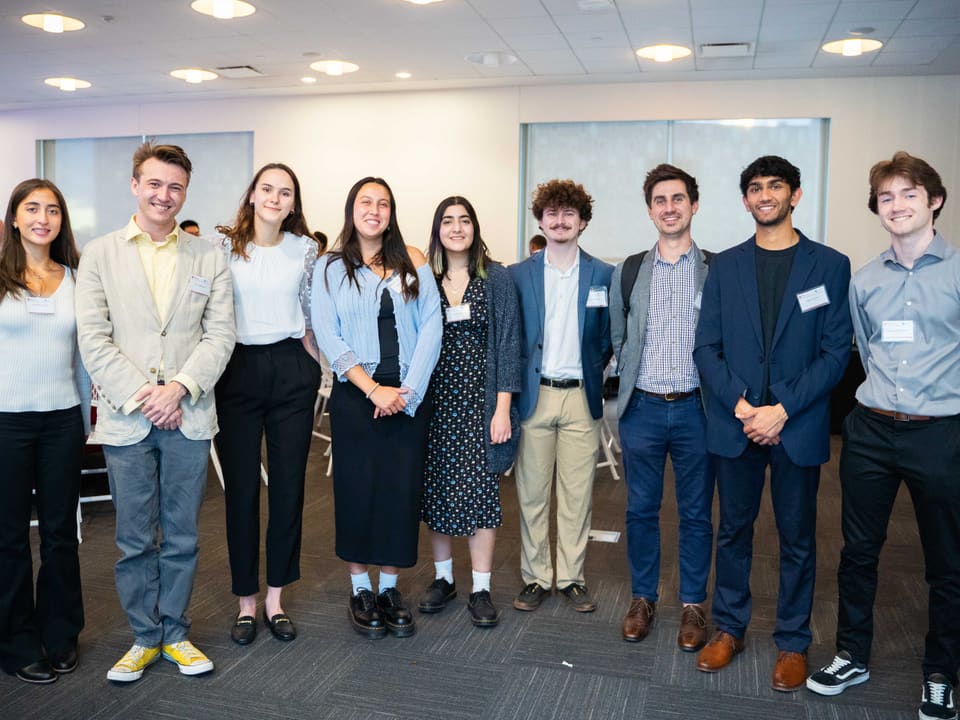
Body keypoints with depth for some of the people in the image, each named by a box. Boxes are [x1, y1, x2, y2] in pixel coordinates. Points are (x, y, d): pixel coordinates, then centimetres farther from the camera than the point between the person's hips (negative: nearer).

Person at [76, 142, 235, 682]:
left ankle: (175, 634, 26)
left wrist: (180, 387, -13)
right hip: (126, 417, 0)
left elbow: (220, 334, 0)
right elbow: (94, 339, -2)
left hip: (188, 416, 1)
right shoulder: (99, 254, 5)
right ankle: (145, 637, 25)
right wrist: (140, 396, -12)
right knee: (135, 540, 8)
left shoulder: (209, 257, 7)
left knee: (181, 536, 10)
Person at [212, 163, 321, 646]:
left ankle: (275, 598, 20)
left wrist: (313, 362, 7)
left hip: (292, 370, 2)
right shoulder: (224, 246, 0)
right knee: (241, 487, 4)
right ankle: (246, 600, 18)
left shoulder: (305, 249, 5)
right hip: (237, 370, -1)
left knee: (289, 484, 5)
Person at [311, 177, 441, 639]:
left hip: (409, 396, 1)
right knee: (357, 490, 4)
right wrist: (373, 389, -12)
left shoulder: (412, 262, 6)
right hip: (356, 394, -1)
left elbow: (431, 325, -1)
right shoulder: (330, 267, 4)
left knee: (402, 490, 4)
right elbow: (328, 337, -4)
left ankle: (390, 588, 20)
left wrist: (408, 389, -10)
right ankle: (360, 588, 20)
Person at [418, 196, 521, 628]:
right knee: (436, 489, 7)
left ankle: (480, 589, 11)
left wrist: (503, 408, -9)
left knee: (479, 491, -2)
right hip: (434, 398, 3)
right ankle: (443, 578, 24)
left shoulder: (496, 278, 0)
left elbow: (507, 344, -3)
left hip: (479, 397, -2)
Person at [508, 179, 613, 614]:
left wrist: (592, 373, 1)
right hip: (534, 396, 0)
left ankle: (572, 577, 20)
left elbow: (608, 336, 9)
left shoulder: (604, 275, 4)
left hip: (581, 398, 0)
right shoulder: (518, 275, 3)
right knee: (532, 493, 6)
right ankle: (535, 577, 19)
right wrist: (515, 385, 0)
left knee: (577, 495, 6)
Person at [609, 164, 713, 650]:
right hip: (642, 409, 2)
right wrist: (630, 385, 7)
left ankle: (693, 604, 24)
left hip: (695, 408, -2)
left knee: (696, 513, 9)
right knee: (641, 510, 11)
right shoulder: (628, 272, 7)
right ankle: (643, 598, 27)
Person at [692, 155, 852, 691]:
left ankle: (794, 642, 26)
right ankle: (730, 628, 29)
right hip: (735, 423, 2)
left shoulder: (830, 265, 1)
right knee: (733, 531, 13)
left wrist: (782, 410, -14)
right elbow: (706, 347, 2)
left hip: (798, 426, -1)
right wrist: (740, 404, -12)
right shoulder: (725, 266, 6)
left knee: (798, 539, 10)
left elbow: (836, 352, -5)